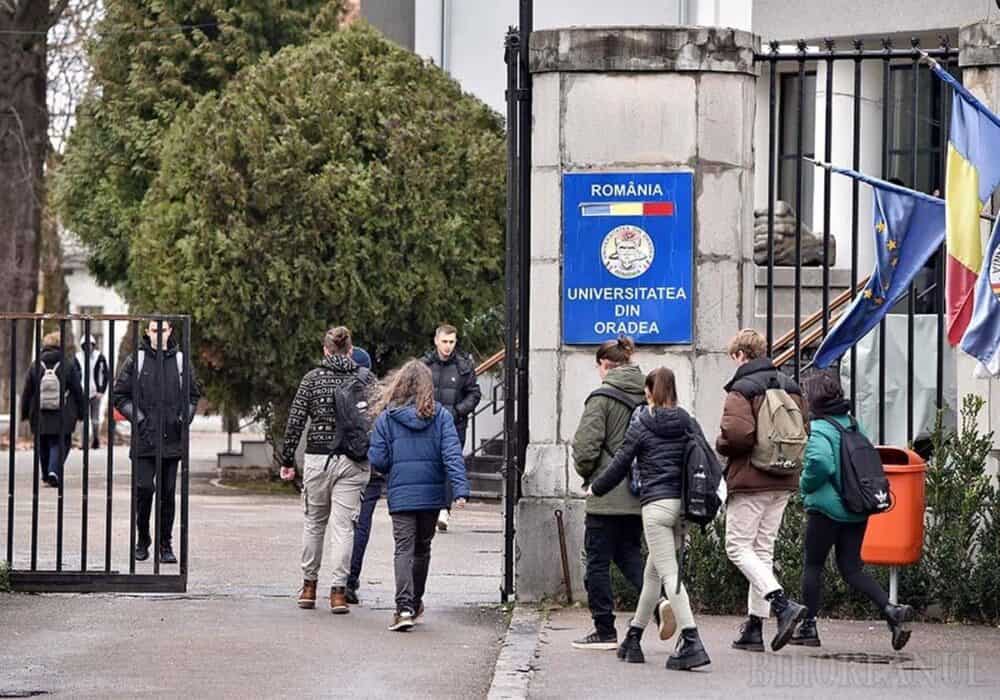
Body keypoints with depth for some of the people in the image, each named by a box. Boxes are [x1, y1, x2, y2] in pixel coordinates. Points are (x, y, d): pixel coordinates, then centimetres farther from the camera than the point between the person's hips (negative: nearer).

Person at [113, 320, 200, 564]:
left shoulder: (181, 360, 8)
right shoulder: (135, 360, 1)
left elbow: (193, 395, 16)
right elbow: (119, 395, 3)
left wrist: (185, 418, -1)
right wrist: (138, 418, -8)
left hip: (172, 440, 2)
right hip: (144, 439, -2)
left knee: (167, 493, 4)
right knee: (144, 488, -9)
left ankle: (165, 544, 13)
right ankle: (142, 539, 9)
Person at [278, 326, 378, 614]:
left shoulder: (313, 378, 1)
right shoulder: (366, 378, 3)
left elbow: (295, 421, -1)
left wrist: (287, 460, 6)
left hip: (317, 457, 0)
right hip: (353, 460, 0)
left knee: (314, 522, 16)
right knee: (344, 525, 1)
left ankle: (309, 585, 22)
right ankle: (338, 590, -5)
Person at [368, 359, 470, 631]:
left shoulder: (386, 418, -2)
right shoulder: (440, 415, -1)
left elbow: (378, 460, -3)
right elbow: (452, 455, -9)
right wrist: (460, 489, -14)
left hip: (401, 494, -2)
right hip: (432, 493, 2)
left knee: (404, 549, -3)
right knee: (422, 548, 17)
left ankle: (404, 607, -20)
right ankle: (415, 603, 31)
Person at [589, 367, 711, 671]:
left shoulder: (642, 425, -2)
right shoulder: (689, 424, 10)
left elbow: (620, 464, 3)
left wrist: (595, 488, 20)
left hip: (656, 504, -6)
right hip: (684, 505, 6)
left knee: (669, 574, -10)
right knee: (652, 573, 18)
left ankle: (691, 642, -24)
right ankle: (633, 640, 28)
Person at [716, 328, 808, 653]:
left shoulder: (740, 390, -12)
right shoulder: (791, 388, 12)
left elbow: (739, 434, -25)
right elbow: (803, 431, 11)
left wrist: (720, 445, -5)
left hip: (750, 481, -8)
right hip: (783, 482, 8)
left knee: (738, 546, -1)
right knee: (763, 550, 12)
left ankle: (781, 603, -20)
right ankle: (755, 626, 12)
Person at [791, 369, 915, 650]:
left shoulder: (817, 429, -14)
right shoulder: (853, 424, 10)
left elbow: (820, 462, -29)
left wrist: (805, 485, -12)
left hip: (826, 508, -7)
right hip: (857, 509, 7)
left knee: (813, 565, 8)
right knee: (851, 568, 9)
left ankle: (808, 626, 13)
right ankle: (891, 610, -9)